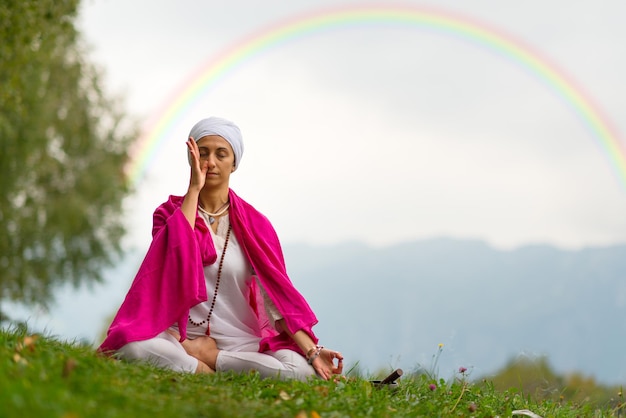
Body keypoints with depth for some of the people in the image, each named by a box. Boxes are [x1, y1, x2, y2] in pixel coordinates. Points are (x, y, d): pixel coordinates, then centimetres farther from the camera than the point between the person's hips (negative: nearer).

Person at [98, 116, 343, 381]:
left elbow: (278, 293, -3)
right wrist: (194, 188, -10)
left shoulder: (254, 224, 7)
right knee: (132, 346, -35)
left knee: (298, 368, -30)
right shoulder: (170, 213, 9)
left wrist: (312, 352, -17)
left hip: (238, 342, 1)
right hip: (179, 336, -1)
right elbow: (177, 250, -16)